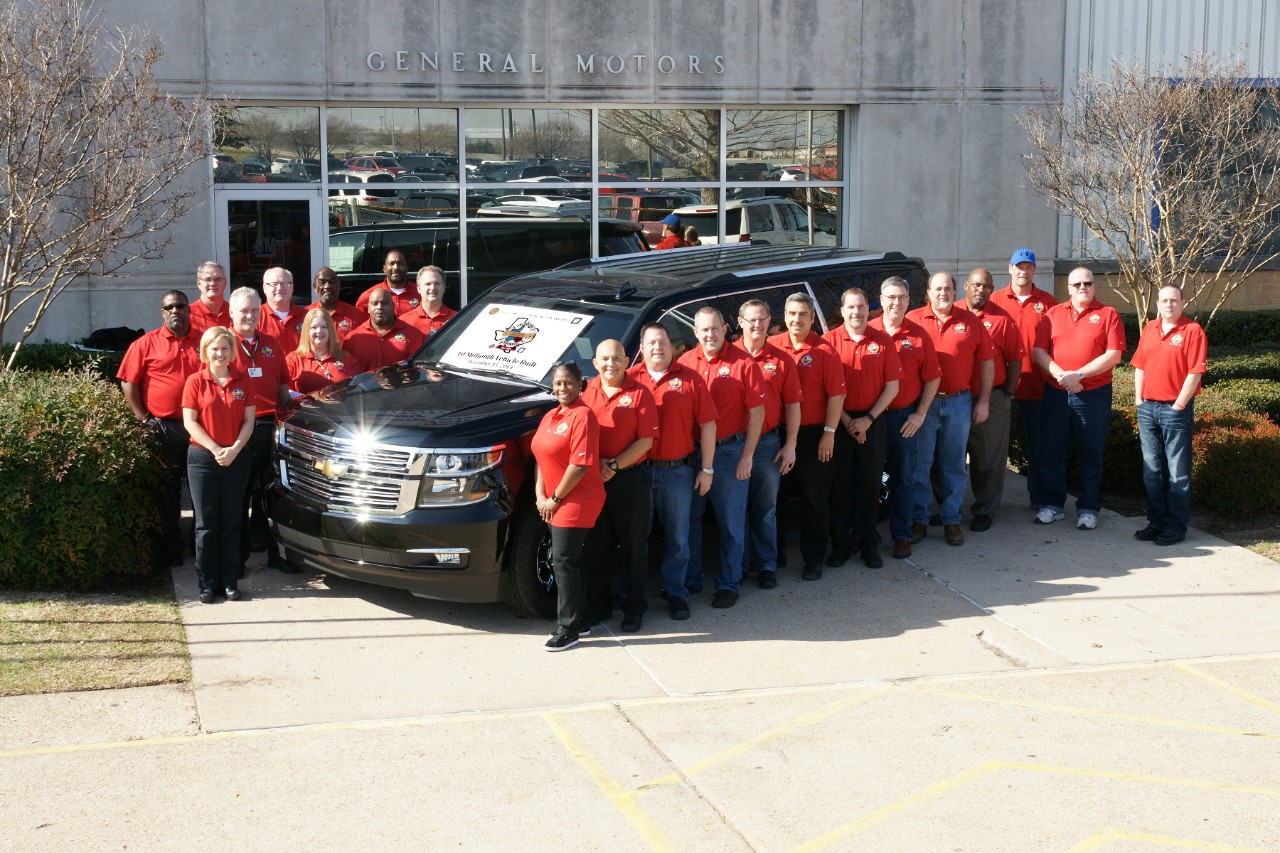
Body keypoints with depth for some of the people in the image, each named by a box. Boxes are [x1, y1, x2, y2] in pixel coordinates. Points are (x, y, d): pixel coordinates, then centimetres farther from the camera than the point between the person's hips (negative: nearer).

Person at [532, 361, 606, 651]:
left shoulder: (582, 415, -14)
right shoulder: (550, 417, 13)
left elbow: (580, 464, -21)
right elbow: (541, 458, 15)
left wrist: (555, 499, -15)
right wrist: (541, 496, 2)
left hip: (577, 502, -9)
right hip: (555, 504, 9)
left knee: (564, 562, -7)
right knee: (568, 561, 14)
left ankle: (568, 629, 0)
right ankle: (579, 618, 25)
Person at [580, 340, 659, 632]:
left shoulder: (640, 394, -4)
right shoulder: (587, 392, 6)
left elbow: (646, 441, -8)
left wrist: (615, 466, -15)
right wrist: (596, 463, -9)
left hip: (630, 478, -3)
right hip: (593, 478, 3)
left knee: (633, 547, 5)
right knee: (595, 545, 11)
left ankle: (634, 608, 15)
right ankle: (598, 605, 23)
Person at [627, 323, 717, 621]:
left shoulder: (689, 379, 1)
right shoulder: (630, 379, 1)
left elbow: (707, 424, 2)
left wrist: (707, 469, -1)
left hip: (677, 470, 0)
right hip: (637, 470, 0)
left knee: (677, 537, 8)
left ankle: (676, 593, 20)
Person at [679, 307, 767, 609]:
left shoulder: (743, 364, -7)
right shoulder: (685, 363, 1)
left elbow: (757, 412, -6)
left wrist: (747, 456, -9)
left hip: (730, 452, -3)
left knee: (731, 523, 5)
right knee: (688, 519, 13)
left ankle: (729, 584, 17)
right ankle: (690, 579, 27)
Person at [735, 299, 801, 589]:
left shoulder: (781, 360, 2)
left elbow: (792, 405, 4)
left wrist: (790, 445, -1)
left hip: (769, 443, 1)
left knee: (766, 510, 9)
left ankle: (767, 565, 18)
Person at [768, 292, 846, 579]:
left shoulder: (824, 351, -6)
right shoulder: (772, 346, 0)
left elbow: (836, 395, -6)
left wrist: (829, 433, -10)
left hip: (813, 435, -3)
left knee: (814, 501, 6)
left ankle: (814, 559, 16)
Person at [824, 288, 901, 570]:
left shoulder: (883, 341, 1)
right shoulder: (830, 341, -2)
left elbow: (892, 386, 1)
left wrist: (868, 419, -8)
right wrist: (847, 421, -10)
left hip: (872, 424, 1)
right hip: (839, 423, -1)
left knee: (871, 486, 7)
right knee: (840, 485, 5)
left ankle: (869, 544, 18)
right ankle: (841, 544, 15)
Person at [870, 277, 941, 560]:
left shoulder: (919, 336, 0)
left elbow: (933, 378, 4)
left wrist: (920, 414, -3)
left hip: (905, 417, 0)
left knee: (903, 479, 7)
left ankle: (902, 536, 15)